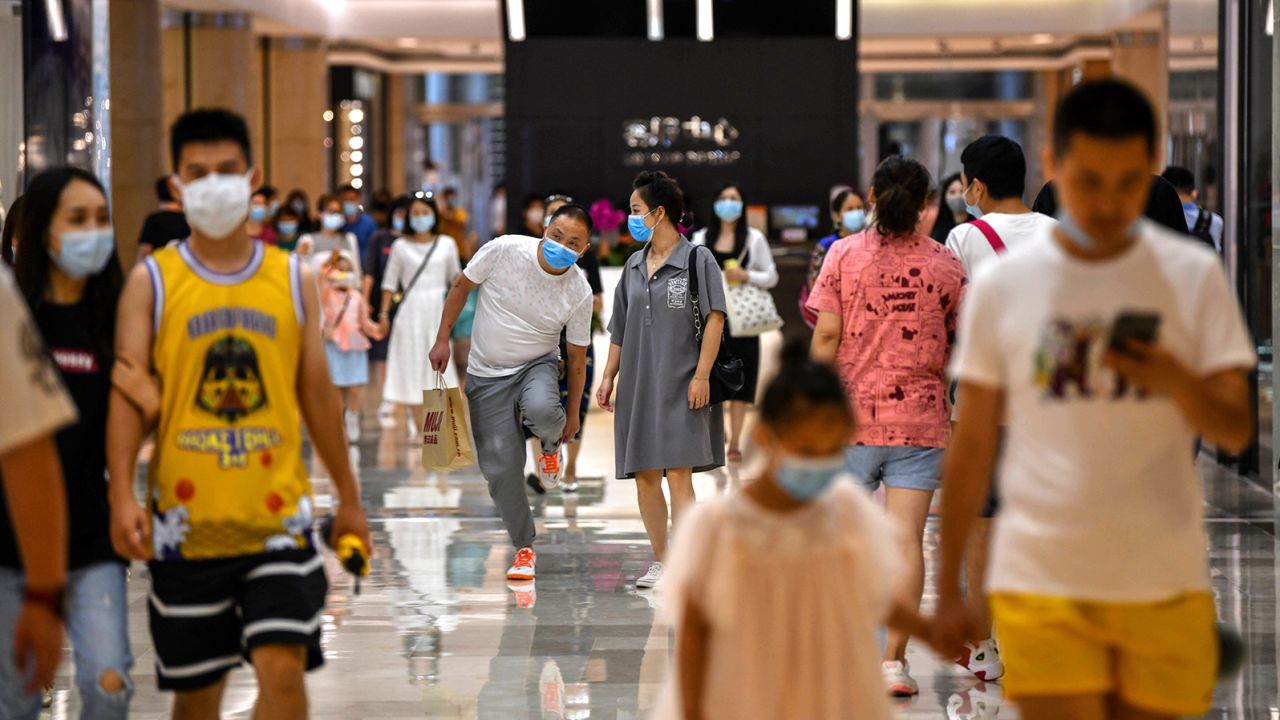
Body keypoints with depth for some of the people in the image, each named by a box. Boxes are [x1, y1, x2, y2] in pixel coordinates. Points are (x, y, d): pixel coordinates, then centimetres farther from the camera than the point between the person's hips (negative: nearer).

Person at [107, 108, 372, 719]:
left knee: (283, 669, -13)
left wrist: (348, 498, 14)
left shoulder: (293, 279, 6)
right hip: (187, 521, 0)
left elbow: (317, 393, 12)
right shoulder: (151, 282, 1)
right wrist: (122, 496, -20)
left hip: (277, 514, 1)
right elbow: (128, 391, -7)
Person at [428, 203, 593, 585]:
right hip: (487, 374, 1)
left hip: (537, 365, -1)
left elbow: (577, 357, -1)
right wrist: (442, 339, -2)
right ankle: (524, 547, 14)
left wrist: (572, 414, 6)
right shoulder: (504, 250, -16)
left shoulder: (579, 293, -12)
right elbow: (462, 287, 0)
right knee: (500, 467, -5)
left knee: (541, 410, -37)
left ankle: (552, 443, 1)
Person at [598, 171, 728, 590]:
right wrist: (609, 377, 14)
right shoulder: (633, 267, 15)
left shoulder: (697, 260, -4)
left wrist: (701, 374, -15)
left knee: (678, 474, -10)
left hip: (680, 386, -6)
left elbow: (714, 320, -8)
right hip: (638, 385, 6)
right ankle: (660, 560, 17)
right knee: (644, 475, 6)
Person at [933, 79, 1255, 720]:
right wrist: (948, 588, 7)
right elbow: (971, 449, 7)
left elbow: (1237, 431, 0)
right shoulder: (1002, 287, 2)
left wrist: (1176, 382, -22)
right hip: (1042, 584, -1)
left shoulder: (1193, 276, 3)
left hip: (1163, 586, 1)